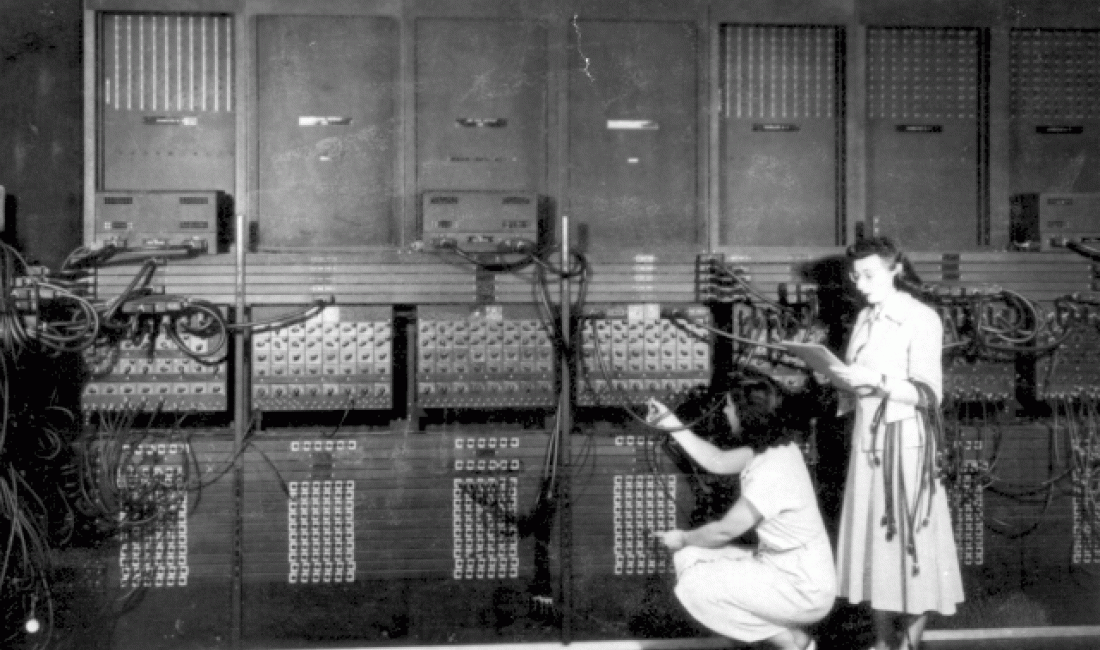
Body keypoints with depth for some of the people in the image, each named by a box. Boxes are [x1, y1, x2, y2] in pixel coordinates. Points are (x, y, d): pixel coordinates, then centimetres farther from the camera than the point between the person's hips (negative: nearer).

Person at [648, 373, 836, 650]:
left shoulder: (773, 470, -26)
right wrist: (673, 426, 11)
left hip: (804, 591, -10)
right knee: (690, 558, 8)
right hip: (780, 565, 10)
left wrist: (684, 538, 0)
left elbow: (725, 530, -19)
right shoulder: (774, 447, 1)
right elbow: (718, 462, 14)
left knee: (694, 585, -16)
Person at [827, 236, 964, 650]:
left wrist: (878, 380, -24)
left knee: (909, 539, -3)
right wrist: (843, 379, -4)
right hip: (867, 437, 7)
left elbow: (928, 393, -13)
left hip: (905, 439, -7)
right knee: (873, 538, 8)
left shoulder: (921, 319, -9)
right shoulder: (865, 318, 12)